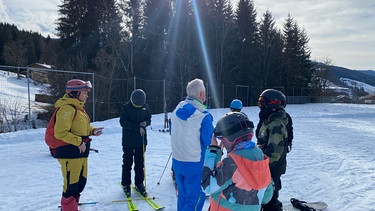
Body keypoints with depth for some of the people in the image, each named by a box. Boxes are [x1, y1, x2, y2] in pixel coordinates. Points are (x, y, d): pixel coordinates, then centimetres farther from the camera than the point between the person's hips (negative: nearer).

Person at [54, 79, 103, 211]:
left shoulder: (78, 108, 15)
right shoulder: (67, 108, -17)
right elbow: (60, 132, -23)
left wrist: (93, 131, 6)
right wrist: (79, 142, -20)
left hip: (80, 152, 10)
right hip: (69, 153, -10)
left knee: (81, 182, 19)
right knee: (71, 184, -1)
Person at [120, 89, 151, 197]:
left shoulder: (145, 107, 0)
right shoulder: (126, 107, -10)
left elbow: (149, 119, 12)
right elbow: (123, 122, -15)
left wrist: (146, 123, -12)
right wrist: (138, 127, -19)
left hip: (141, 139, 3)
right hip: (128, 140, -3)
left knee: (140, 162, 10)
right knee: (127, 162, 6)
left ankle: (139, 183, 21)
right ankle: (126, 184, 18)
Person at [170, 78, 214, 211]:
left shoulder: (176, 111, 1)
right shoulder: (203, 116, -20)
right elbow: (210, 142, -14)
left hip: (177, 161, 7)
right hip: (196, 165, -7)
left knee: (183, 196, 22)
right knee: (195, 200, 7)